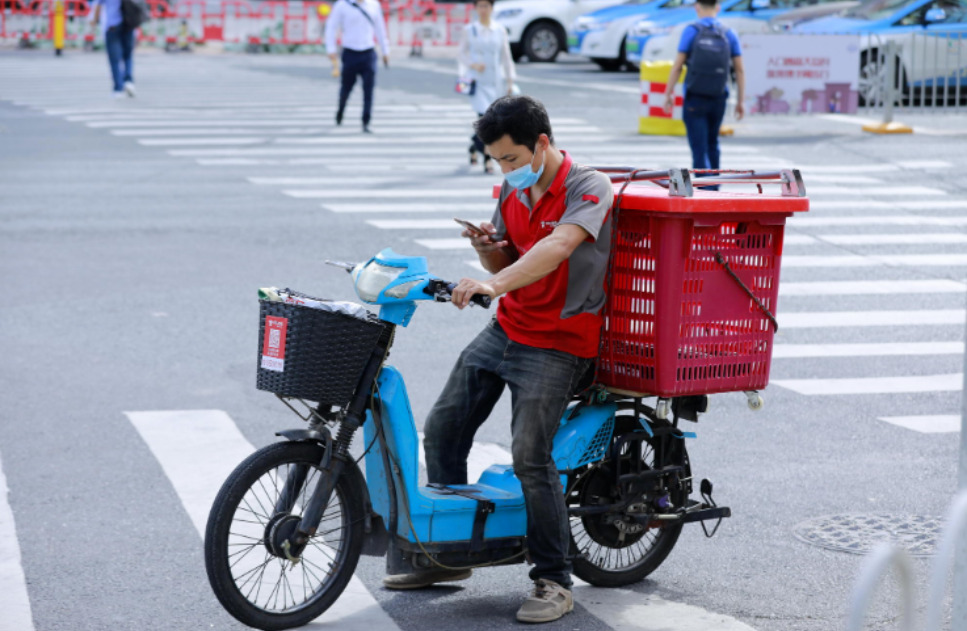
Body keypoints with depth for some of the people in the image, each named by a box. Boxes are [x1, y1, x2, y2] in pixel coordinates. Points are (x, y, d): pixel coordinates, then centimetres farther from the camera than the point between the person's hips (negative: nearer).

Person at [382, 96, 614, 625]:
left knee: (530, 455, -19)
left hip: (558, 342, -8)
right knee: (442, 428, 5)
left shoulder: (589, 187, -15)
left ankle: (554, 581, -6)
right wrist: (488, 248, -5)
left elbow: (557, 247, -33)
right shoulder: (513, 190, 8)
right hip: (506, 328, 8)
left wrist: (492, 284, -45)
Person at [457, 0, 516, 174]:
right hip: (478, 81, -3)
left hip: (496, 81, 3)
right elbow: (462, 54, 5)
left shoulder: (500, 30, 6)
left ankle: (475, 145, 36)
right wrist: (473, 64, -15)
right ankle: (487, 159, -12)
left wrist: (510, 82, 6)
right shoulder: (469, 30, 1)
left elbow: (506, 57, 9)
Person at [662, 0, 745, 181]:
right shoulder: (729, 34, 2)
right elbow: (740, 69, 0)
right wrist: (740, 102, 5)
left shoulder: (691, 31, -7)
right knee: (712, 143, 24)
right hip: (718, 99, 3)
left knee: (699, 148, -3)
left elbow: (677, 65, -9)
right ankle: (713, 186, 30)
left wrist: (668, 95, 0)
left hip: (694, 100, -3)